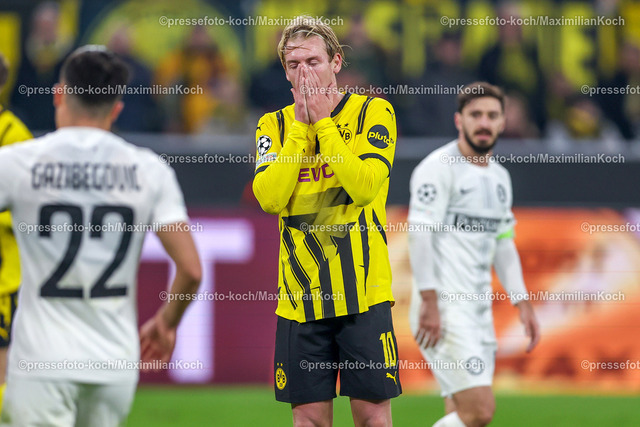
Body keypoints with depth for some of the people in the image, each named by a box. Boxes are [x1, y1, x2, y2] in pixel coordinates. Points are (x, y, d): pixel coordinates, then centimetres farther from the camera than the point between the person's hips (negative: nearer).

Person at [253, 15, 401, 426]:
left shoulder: (373, 111, 1)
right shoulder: (274, 125, 9)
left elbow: (365, 187, -15)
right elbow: (269, 197, -8)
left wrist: (323, 122, -12)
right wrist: (300, 125, -9)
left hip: (363, 291, -2)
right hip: (300, 296, 2)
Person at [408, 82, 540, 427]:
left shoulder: (499, 177, 18)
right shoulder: (439, 167, -8)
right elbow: (420, 234, -14)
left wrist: (522, 303, 17)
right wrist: (429, 302, -21)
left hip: (480, 308, 8)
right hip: (444, 309, -8)